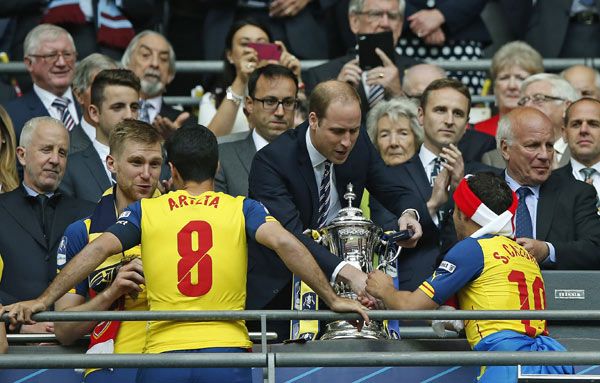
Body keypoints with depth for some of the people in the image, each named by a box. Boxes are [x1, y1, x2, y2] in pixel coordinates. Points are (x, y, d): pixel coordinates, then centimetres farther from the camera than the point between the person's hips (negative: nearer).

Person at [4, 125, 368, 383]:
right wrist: (332, 298, -6)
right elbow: (285, 243, -7)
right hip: (227, 353, 0)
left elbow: (98, 249, -1)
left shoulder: (146, 211, 9)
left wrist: (43, 302, -2)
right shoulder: (242, 209, 7)